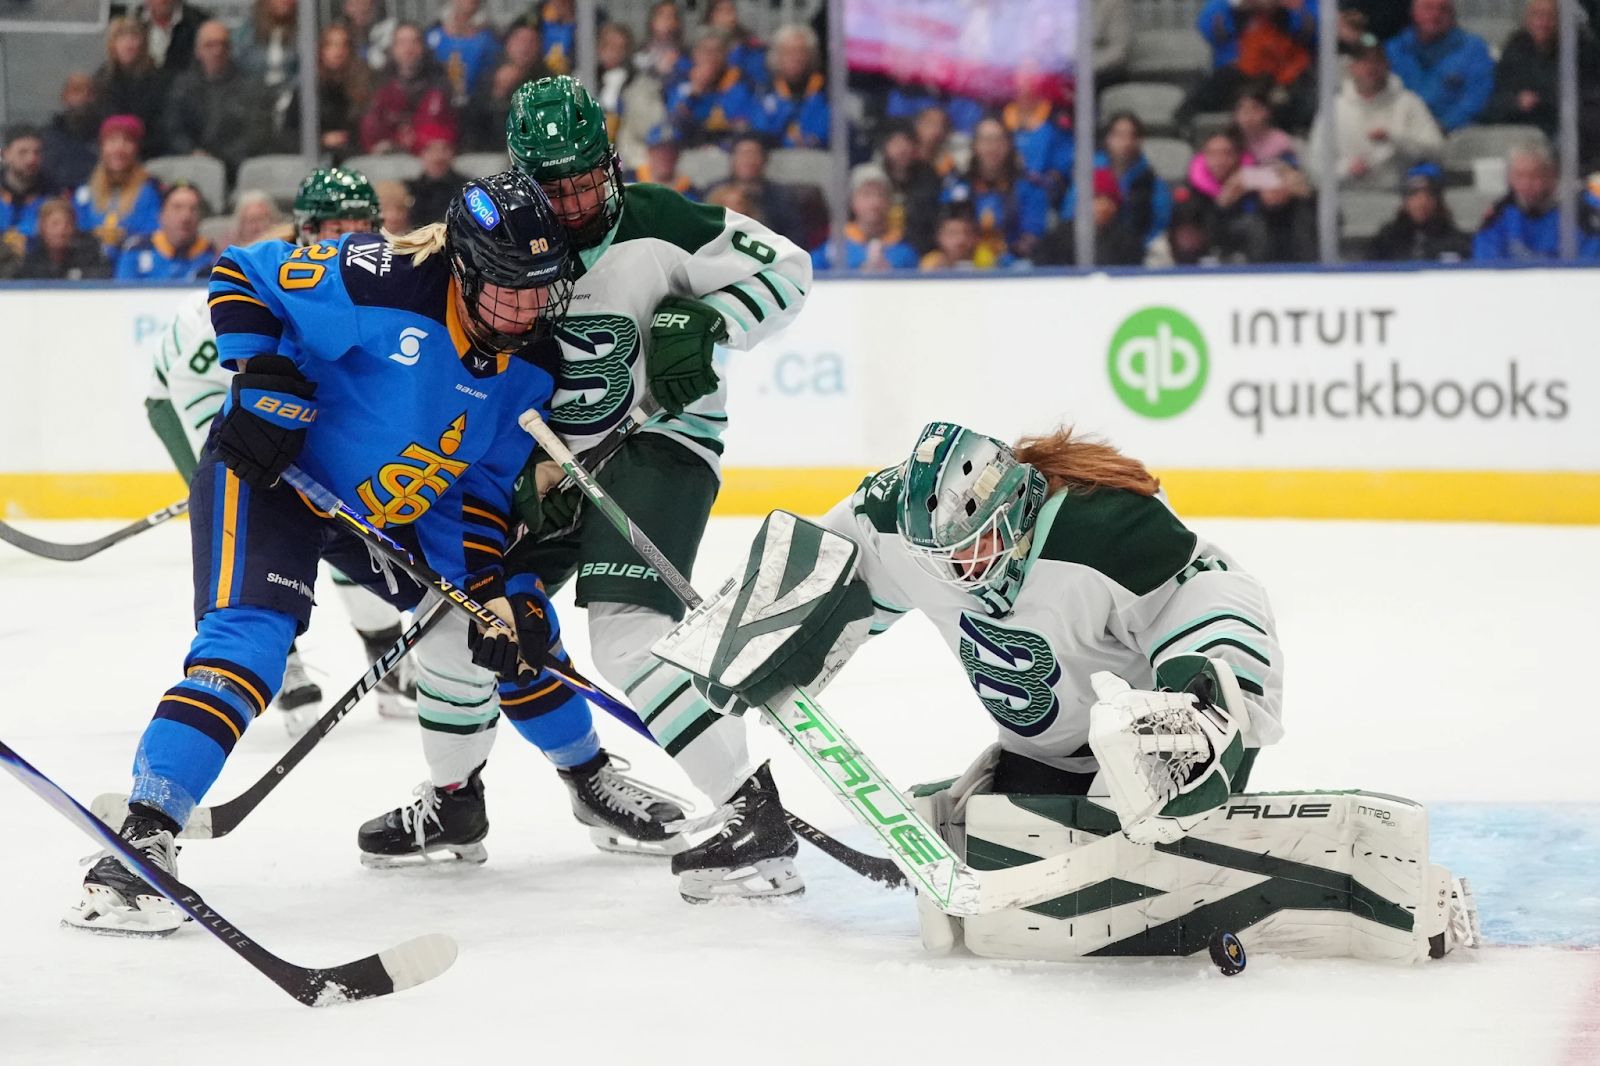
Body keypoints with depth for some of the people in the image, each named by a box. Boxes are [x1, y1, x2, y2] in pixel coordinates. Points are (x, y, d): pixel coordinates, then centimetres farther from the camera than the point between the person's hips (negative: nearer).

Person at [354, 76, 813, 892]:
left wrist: (706, 322, -22)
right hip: (551, 456, 6)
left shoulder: (657, 225, -13)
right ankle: (452, 799, 29)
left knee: (628, 630, -25)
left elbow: (783, 268, -6)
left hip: (660, 440, -6)